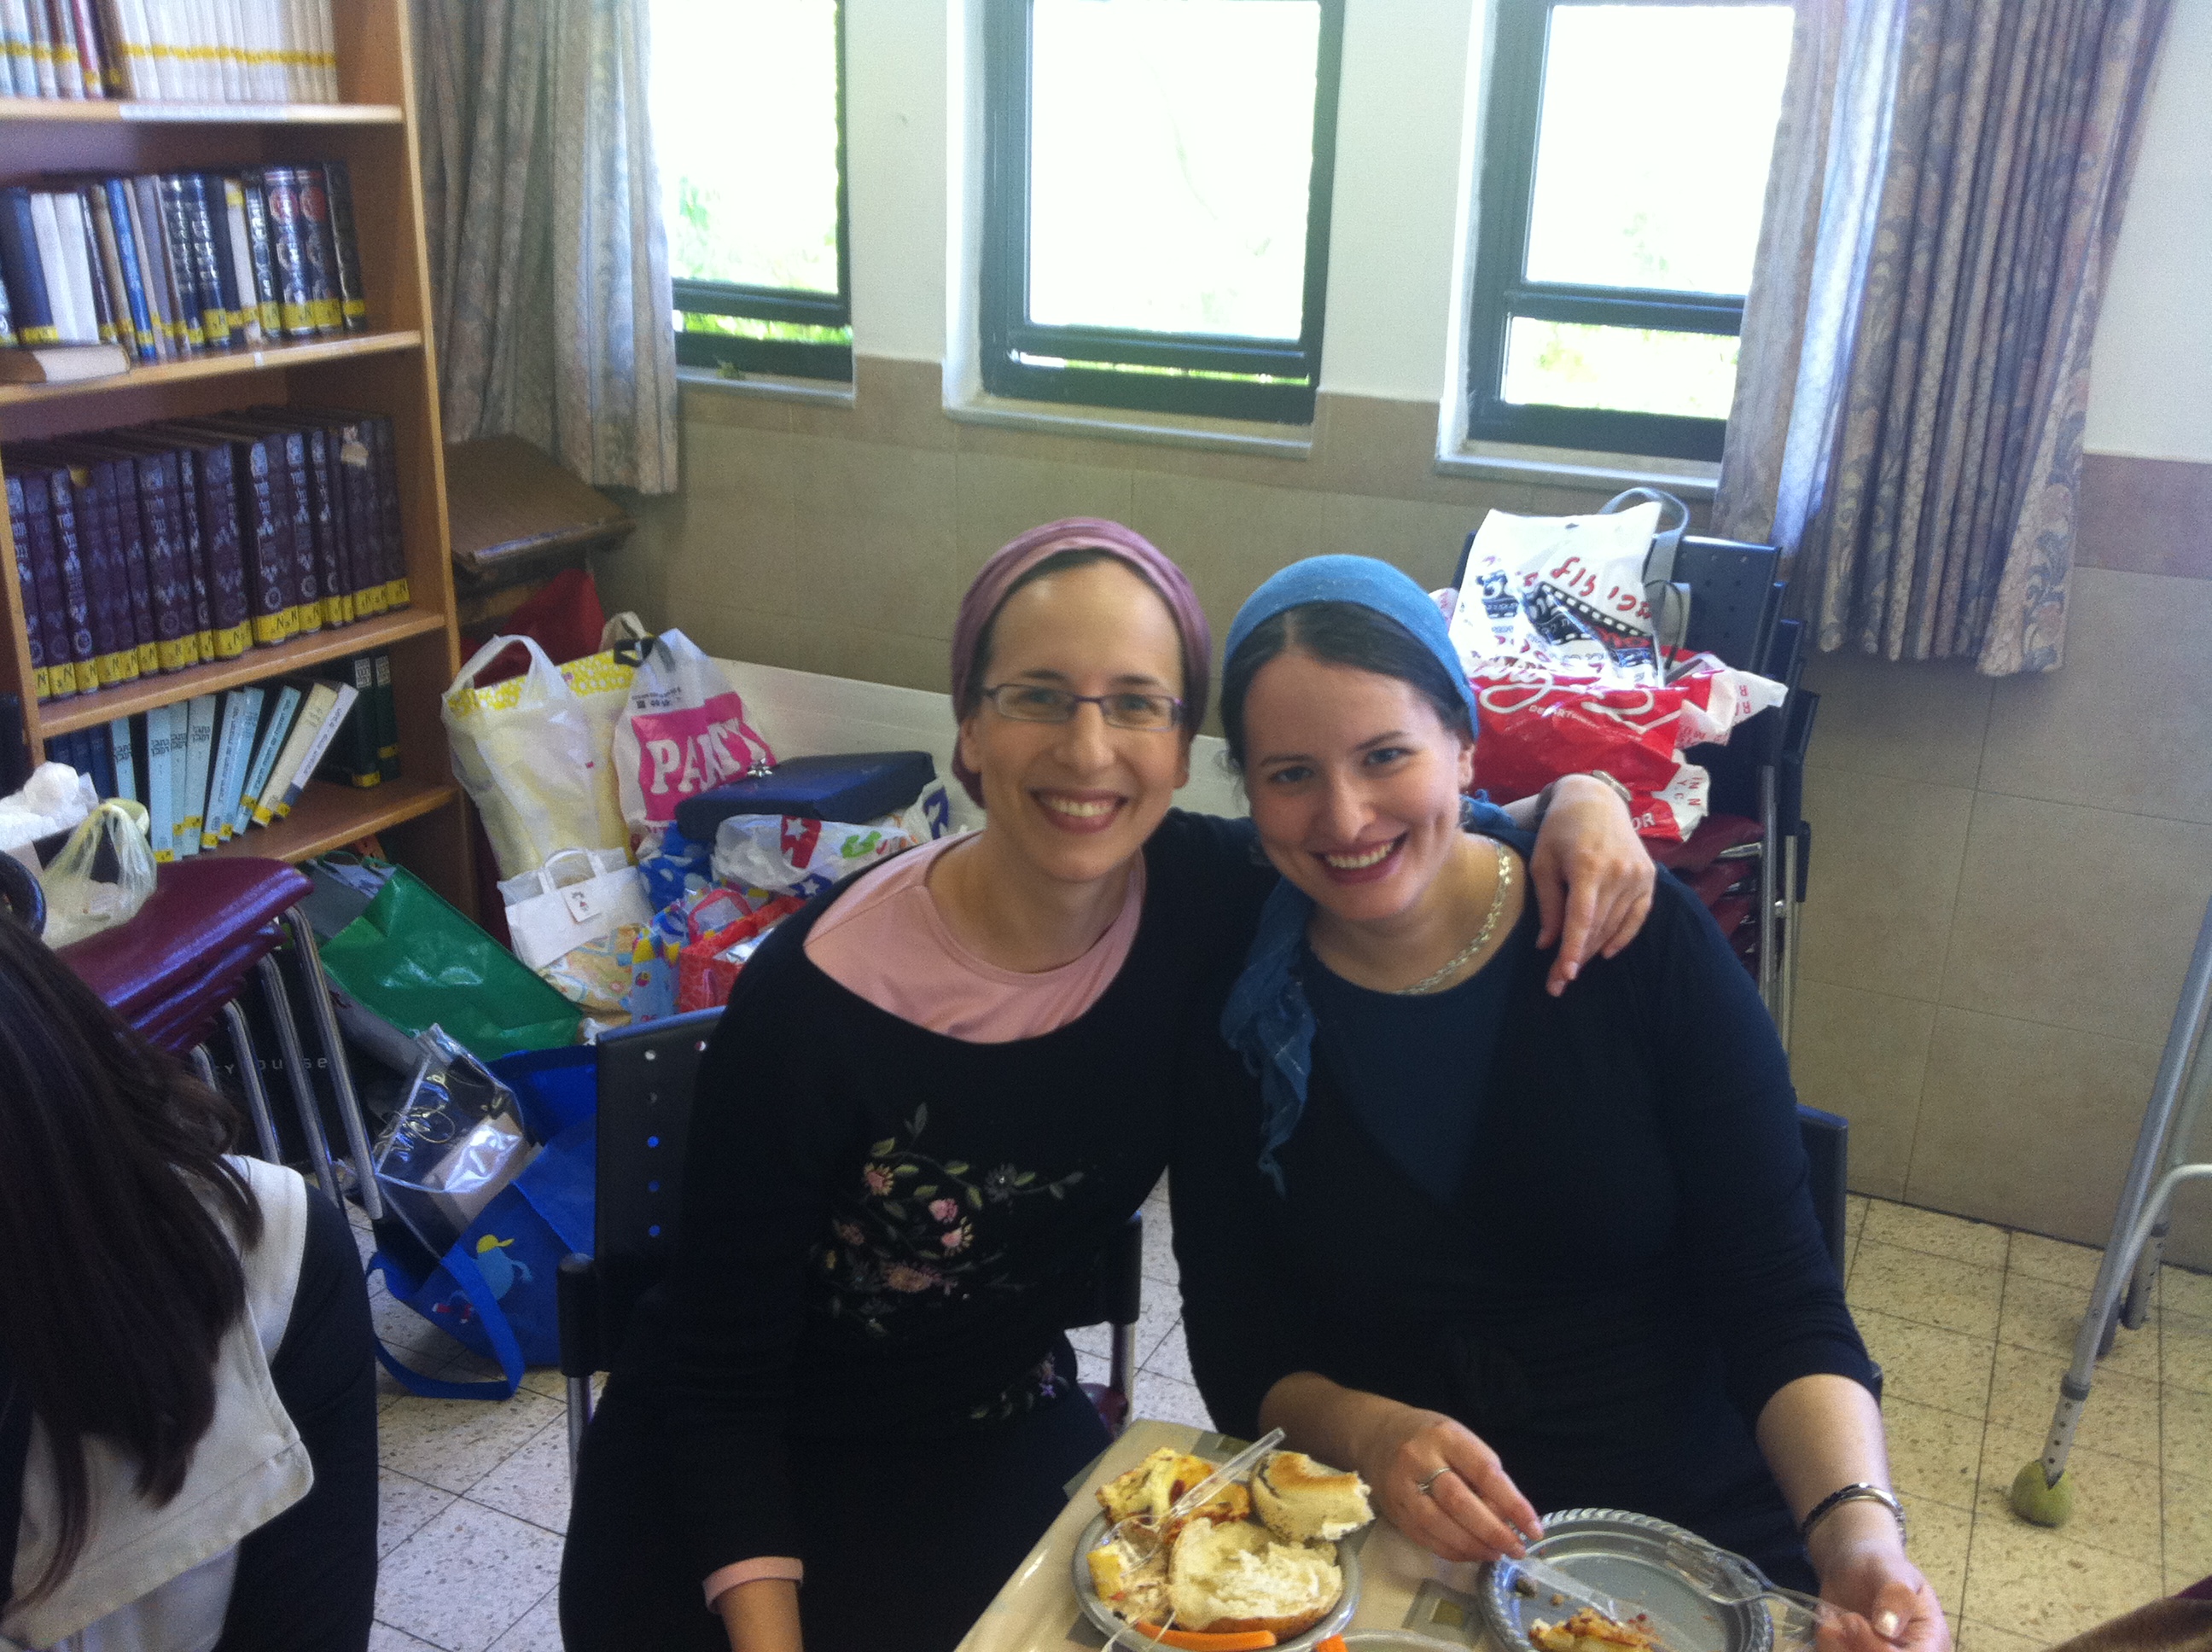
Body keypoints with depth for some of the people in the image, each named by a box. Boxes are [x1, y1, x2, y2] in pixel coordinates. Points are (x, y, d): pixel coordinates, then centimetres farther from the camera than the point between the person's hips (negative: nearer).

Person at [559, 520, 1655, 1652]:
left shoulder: (1204, 898, -15)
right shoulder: (816, 1000, -27)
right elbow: (722, 1384, -18)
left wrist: (1575, 804, -18)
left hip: (1008, 1439, 4)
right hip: (761, 1493, -3)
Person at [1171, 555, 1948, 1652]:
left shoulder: (1639, 941, -8)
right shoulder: (1237, 1000, -6)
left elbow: (1781, 1302, -8)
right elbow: (1236, 1353, -2)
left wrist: (1858, 1525, -24)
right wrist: (1367, 1432, -21)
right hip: (1382, 1553, 0)